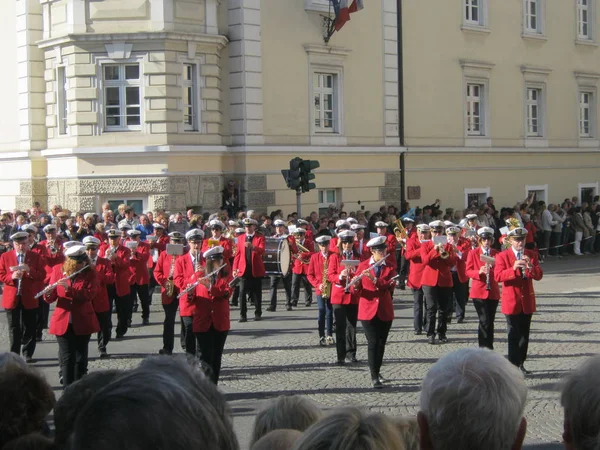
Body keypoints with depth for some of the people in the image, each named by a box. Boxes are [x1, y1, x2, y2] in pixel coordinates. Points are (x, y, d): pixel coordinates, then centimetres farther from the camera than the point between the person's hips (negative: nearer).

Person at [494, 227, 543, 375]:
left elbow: (539, 276, -3)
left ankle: (520, 364, 21)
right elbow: (497, 276, -17)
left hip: (527, 301, 4)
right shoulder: (502, 256, -4)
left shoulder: (531, 255, 6)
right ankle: (513, 365, -3)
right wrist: (513, 268, -31)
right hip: (511, 301, -4)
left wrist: (530, 266, -23)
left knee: (524, 334, 11)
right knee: (514, 335, -6)